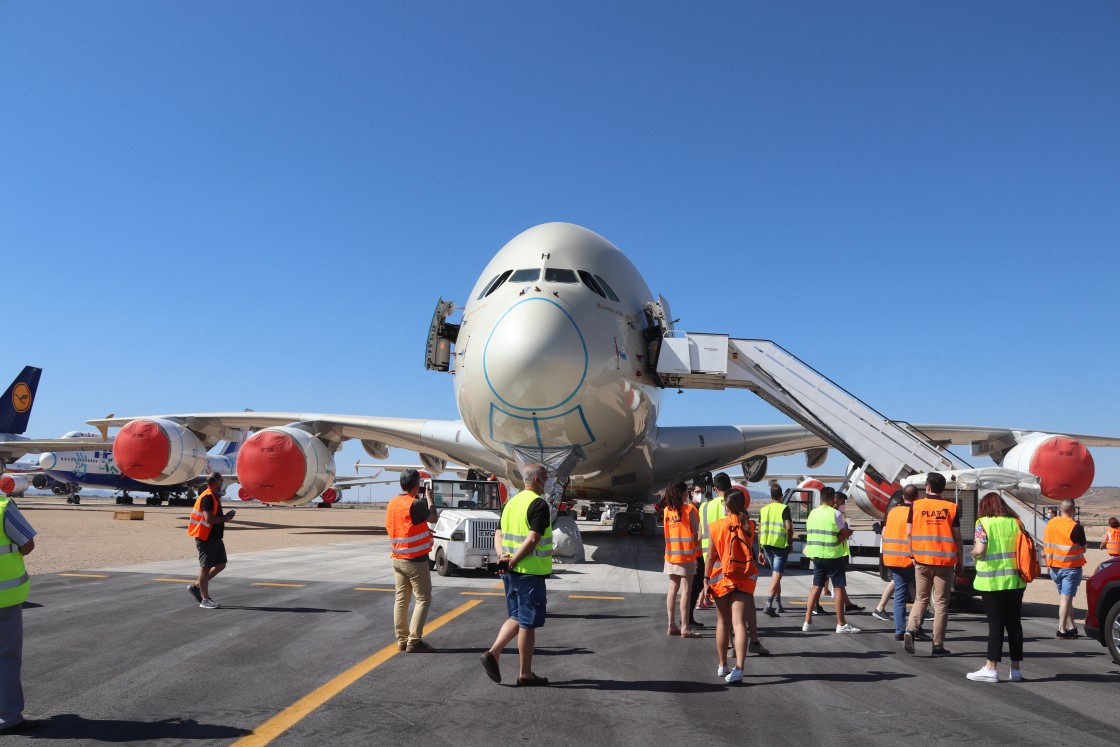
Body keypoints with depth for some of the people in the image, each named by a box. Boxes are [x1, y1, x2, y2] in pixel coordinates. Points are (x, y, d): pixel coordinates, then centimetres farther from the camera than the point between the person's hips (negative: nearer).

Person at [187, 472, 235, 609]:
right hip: (206, 538, -10)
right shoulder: (207, 497, -17)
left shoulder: (214, 497, 16)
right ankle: (205, 599, 5)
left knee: (221, 564, 12)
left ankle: (197, 587, 21)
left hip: (215, 537, 10)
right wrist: (225, 518, -13)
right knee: (205, 567, -2)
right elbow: (209, 518, -26)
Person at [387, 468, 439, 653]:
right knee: (423, 599, -2)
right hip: (415, 559, -8)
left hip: (397, 559, 8)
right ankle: (414, 641, -5)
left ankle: (402, 640, 16)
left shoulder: (392, 504, 7)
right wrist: (429, 498, 8)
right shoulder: (415, 504, -19)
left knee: (401, 599, 11)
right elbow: (434, 518, -5)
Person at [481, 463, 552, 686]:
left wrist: (502, 555, -4)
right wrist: (513, 561, -16)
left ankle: (493, 653, 6)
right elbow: (532, 539, -22)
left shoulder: (511, 503, 13)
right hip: (530, 572, -8)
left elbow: (498, 535, 11)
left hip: (510, 573, 8)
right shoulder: (539, 504, -14)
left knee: (517, 618, 19)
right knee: (528, 623, 2)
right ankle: (525, 674, 11)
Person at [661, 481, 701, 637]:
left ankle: (672, 625, 13)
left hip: (670, 554, 6)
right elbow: (697, 531, -8)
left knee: (673, 589, 10)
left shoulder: (666, 510, 6)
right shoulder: (689, 509, -9)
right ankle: (685, 628, -1)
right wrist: (698, 548, 4)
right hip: (686, 554, -5)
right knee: (686, 590, -2)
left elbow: (668, 531, 11)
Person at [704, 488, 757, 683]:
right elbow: (751, 552, 9)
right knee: (739, 623, -4)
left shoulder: (716, 526, -8)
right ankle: (738, 668, -16)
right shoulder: (748, 526, -4)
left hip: (721, 578, 0)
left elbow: (710, 557, -8)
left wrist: (706, 579, -1)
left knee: (722, 622, 15)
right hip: (744, 579, 0)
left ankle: (723, 666, 25)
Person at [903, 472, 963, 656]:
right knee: (941, 603, 6)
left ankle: (910, 630, -9)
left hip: (922, 560, 1)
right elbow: (957, 538, -1)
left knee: (921, 599, 13)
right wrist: (960, 563, 8)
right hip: (944, 561, -1)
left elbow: (909, 534, 1)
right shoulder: (951, 507, -1)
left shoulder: (916, 505, 1)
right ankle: (938, 646, 8)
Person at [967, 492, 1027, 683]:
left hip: (992, 581, -4)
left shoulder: (983, 523, -5)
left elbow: (979, 550, -14)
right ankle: (1016, 668, 16)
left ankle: (991, 668, 2)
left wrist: (973, 552, 6)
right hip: (1014, 581, 4)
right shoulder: (1014, 522, 6)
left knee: (996, 624, 0)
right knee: (1014, 623, 10)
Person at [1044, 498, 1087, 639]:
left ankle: (1072, 627, 21)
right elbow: (1083, 548, -6)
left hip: (1054, 567, 5)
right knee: (1066, 598, -5)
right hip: (1071, 567, -5)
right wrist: (1080, 530, 5)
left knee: (1064, 597, 16)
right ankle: (1061, 630, -7)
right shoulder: (1075, 527, -15)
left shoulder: (1050, 523, 2)